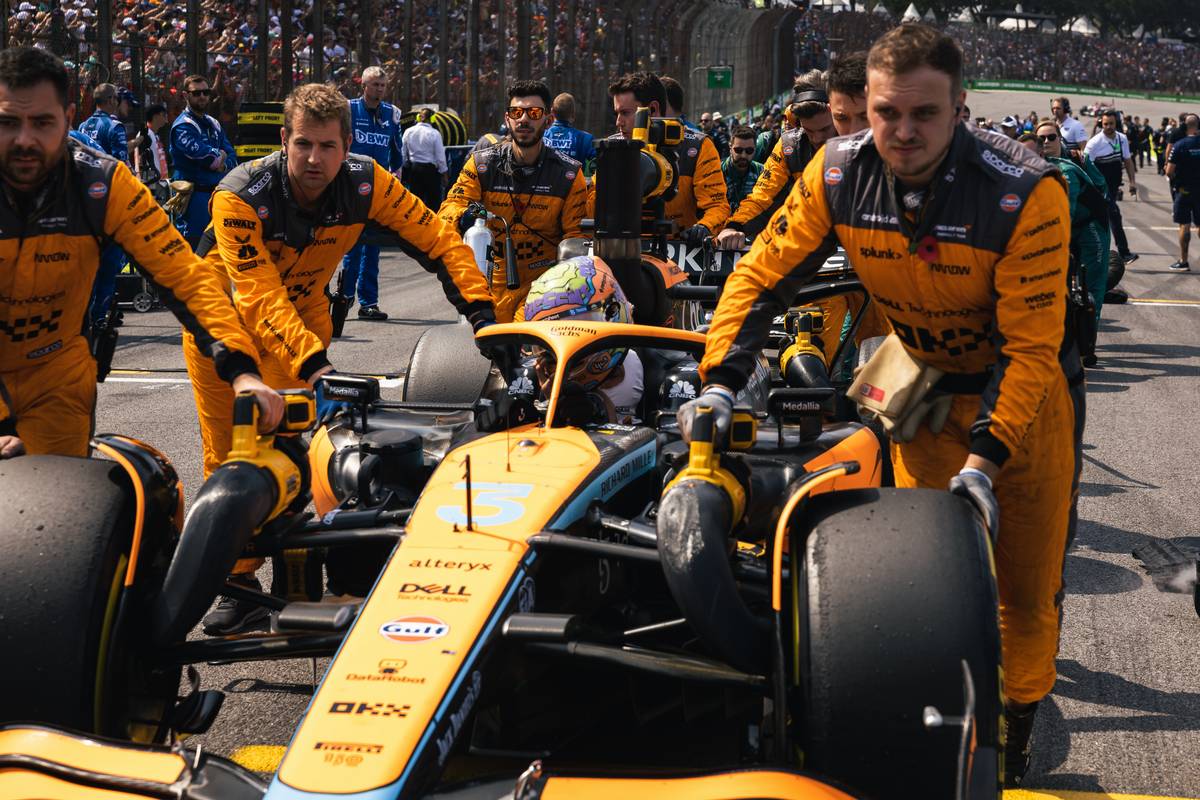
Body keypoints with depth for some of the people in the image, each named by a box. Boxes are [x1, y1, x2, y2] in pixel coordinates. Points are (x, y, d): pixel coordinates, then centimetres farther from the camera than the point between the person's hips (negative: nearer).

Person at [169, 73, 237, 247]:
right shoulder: (183, 125, -9)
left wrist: (222, 165, -10)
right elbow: (201, 153, -23)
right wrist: (220, 155, -2)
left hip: (216, 192, 8)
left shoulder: (214, 124, 18)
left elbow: (232, 157, 13)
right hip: (195, 195, -8)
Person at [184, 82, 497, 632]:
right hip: (225, 322, -3)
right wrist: (312, 362, -50)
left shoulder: (366, 184, -20)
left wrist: (480, 310, -26)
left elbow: (438, 241, -13)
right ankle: (238, 581, 4)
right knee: (230, 458, -5)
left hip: (304, 314, 3)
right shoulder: (240, 197, -31)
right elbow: (259, 299, -37)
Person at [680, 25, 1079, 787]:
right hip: (926, 387, 3)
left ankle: (1012, 745, 17)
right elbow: (765, 274, -9)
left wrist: (984, 460, -33)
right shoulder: (839, 173, -18)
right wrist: (720, 382, -19)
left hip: (1023, 390, -3)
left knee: (1026, 587, 2)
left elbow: (1030, 345, -27)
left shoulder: (1026, 192, -30)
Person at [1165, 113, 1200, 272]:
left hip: (1184, 191, -3)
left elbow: (1169, 172, -15)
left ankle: (1183, 262, 6)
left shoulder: (1179, 145, -14)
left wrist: (1175, 179, 6)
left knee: (1184, 225, 3)